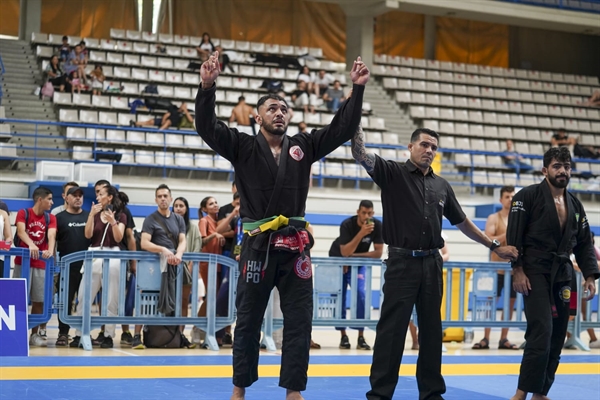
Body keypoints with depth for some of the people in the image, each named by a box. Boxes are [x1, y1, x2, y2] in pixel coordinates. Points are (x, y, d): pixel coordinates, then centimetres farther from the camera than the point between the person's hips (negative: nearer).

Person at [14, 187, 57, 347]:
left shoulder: (51, 218, 6)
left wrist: (50, 250, -34)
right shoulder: (23, 213, -2)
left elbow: (51, 235, -12)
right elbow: (21, 231, -20)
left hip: (41, 264, 3)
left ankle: (35, 334, 8)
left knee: (38, 300, 1)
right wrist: (31, 244, -41)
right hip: (22, 262, -3)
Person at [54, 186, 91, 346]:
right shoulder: (59, 217, 5)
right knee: (65, 301, 0)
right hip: (67, 267, -2)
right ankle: (63, 334, 6)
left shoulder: (89, 216, 11)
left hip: (86, 266, 2)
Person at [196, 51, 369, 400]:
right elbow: (207, 127, -12)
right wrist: (208, 87, -26)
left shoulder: (303, 147, 8)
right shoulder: (243, 147, 0)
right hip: (258, 246, -2)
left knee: (299, 322, 4)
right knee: (249, 320, 9)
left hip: (295, 247, 3)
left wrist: (358, 89, -5)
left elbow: (343, 128, 5)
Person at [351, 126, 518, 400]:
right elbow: (360, 154, -16)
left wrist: (494, 246, 21)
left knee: (431, 330, 10)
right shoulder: (393, 173, -1)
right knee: (392, 329, -4)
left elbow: (462, 222, 21)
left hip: (432, 264, 5)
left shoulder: (441, 186, 12)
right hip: (402, 262, -5)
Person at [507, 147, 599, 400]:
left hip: (562, 275, 7)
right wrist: (518, 270, -16)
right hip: (535, 273, -7)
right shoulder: (528, 197, -4)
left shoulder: (575, 205, 15)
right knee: (541, 332, -18)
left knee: (557, 338, 7)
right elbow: (514, 236, -9)